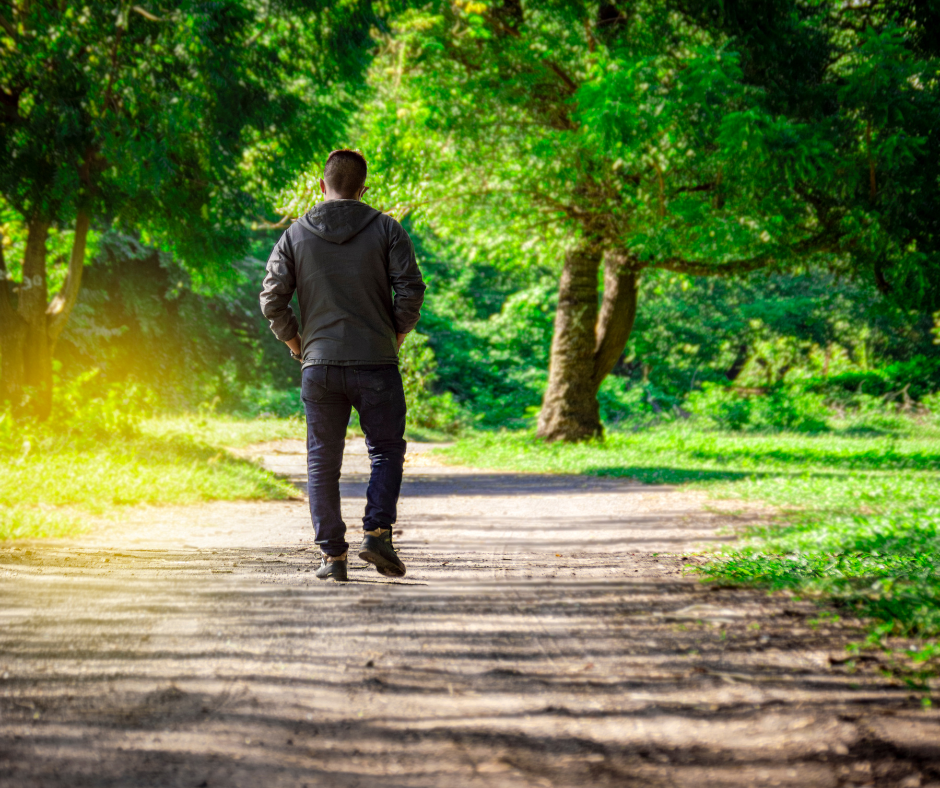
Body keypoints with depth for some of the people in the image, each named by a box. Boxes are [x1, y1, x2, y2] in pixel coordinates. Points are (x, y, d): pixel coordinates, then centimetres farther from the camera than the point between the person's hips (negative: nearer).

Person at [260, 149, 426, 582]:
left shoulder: (295, 235, 5)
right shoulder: (386, 229, 1)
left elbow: (272, 299, 1)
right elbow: (411, 290, -8)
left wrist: (296, 345, 12)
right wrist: (395, 337, 6)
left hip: (319, 366, 2)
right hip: (376, 363, -1)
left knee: (323, 461, 9)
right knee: (386, 451, 12)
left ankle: (332, 554, 8)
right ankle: (377, 533, -4)